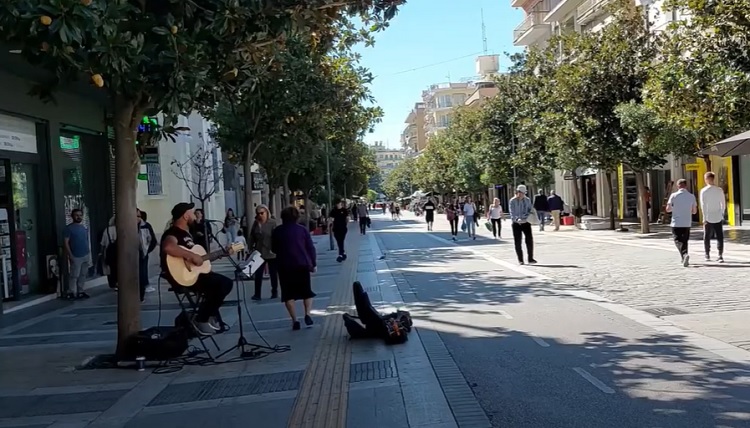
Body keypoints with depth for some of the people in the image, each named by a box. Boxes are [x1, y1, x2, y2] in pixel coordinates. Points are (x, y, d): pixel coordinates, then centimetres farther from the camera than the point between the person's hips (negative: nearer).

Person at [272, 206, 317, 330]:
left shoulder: (277, 231, 2)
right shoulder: (302, 230, 2)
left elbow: (274, 249, 10)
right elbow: (310, 248, 1)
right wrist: (313, 263, 9)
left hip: (285, 266, 0)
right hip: (302, 264, 1)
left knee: (289, 294, 5)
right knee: (306, 291, 14)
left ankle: (295, 321, -3)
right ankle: (307, 314, -5)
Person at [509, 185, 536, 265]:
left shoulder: (527, 200, 6)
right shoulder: (512, 201, -4)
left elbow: (530, 210, 7)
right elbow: (512, 213, -10)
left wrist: (526, 217, -13)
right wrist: (517, 219, -28)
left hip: (526, 222, 2)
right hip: (516, 223, -2)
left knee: (529, 240, -5)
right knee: (517, 242, 2)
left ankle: (530, 259, 3)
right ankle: (520, 260, 11)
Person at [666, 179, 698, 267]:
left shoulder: (674, 196, -6)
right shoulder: (691, 196, 1)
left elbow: (668, 209, -7)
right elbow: (694, 211, 6)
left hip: (676, 223, -3)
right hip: (687, 223, 3)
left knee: (678, 240, 1)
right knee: (684, 241, 16)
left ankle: (685, 255, -23)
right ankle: (684, 259, 20)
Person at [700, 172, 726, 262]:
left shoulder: (703, 191, -7)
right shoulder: (720, 190, 2)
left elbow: (703, 205, -10)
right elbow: (723, 204, 7)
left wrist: (705, 218, -8)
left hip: (708, 218, -2)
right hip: (718, 218, 2)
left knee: (707, 238, 11)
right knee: (720, 237, 3)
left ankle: (707, 256, 19)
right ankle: (720, 256, -5)